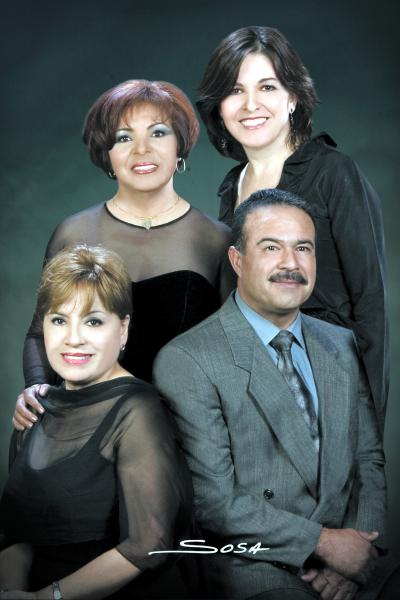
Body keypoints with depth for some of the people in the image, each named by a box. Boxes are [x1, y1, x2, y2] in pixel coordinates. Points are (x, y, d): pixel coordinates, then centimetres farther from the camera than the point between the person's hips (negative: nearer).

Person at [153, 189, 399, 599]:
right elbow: (213, 500, -12)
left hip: (353, 558, 5)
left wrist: (357, 547, -5)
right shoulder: (185, 361, -9)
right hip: (254, 567, -4)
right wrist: (321, 542, -12)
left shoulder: (341, 346, 11)